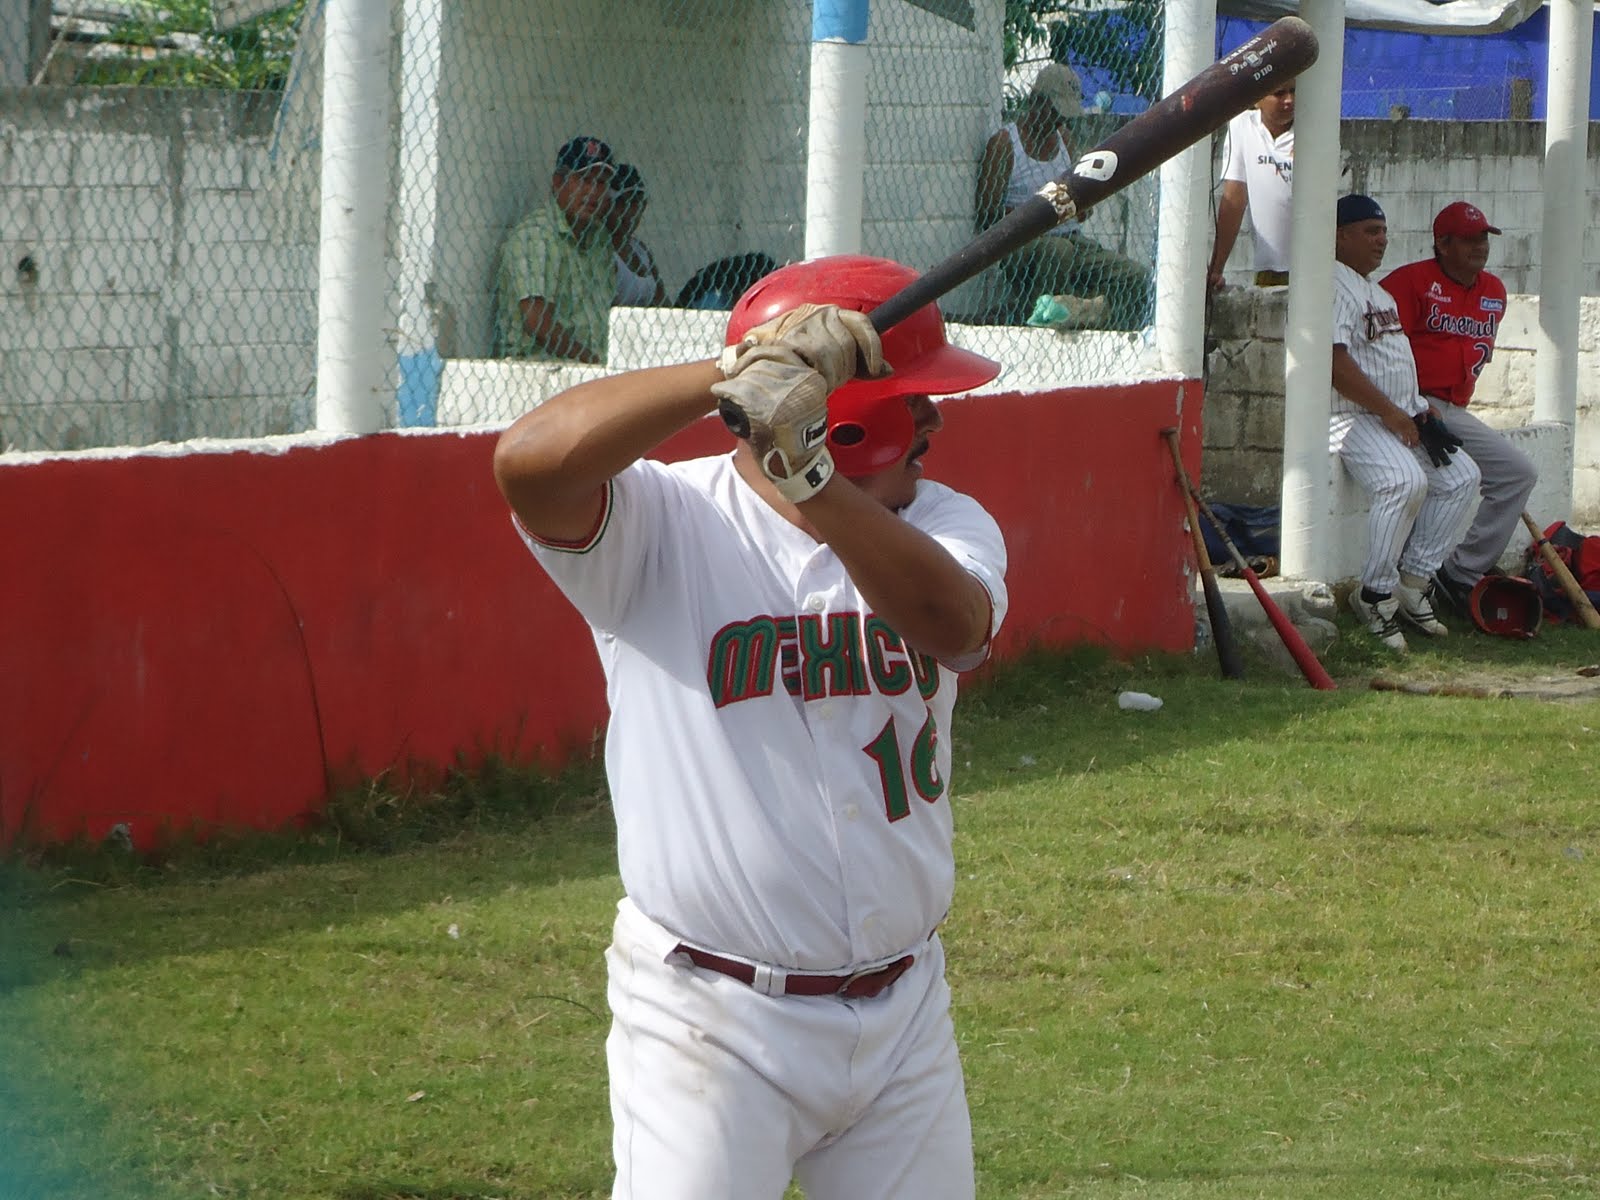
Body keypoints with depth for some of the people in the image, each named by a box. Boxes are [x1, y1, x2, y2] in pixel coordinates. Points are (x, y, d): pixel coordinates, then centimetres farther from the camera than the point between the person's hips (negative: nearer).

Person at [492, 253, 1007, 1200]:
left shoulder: (943, 523, 3)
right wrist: (736, 372, -35)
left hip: (904, 1016, 5)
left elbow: (955, 624, -21)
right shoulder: (666, 523, -8)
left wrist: (805, 475, -36)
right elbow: (529, 461, -29)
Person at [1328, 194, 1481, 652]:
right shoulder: (1334, 285, -11)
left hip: (1400, 415, 10)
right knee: (1405, 479, -31)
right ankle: (1376, 595, -20)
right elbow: (1335, 361, -22)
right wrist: (1389, 412, -21)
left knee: (1461, 476, 2)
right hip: (1354, 417, -10)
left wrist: (1421, 411, 12)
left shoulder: (1378, 291, 23)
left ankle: (1412, 584, 3)